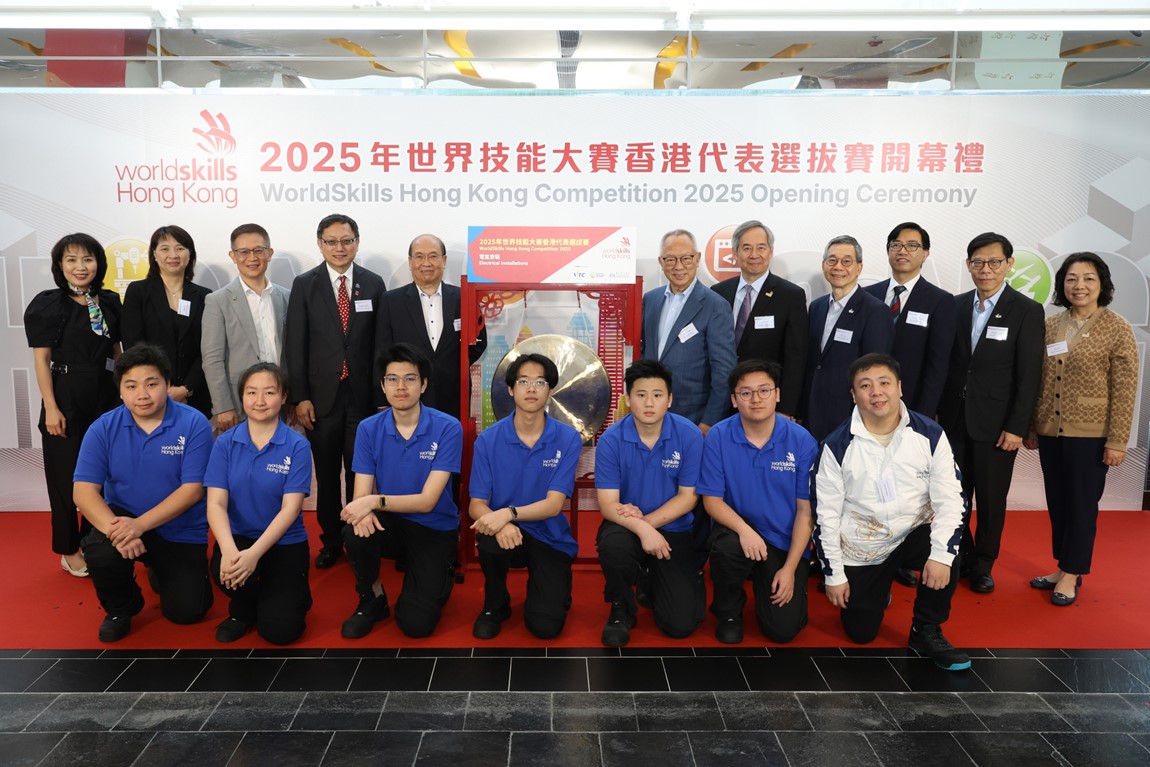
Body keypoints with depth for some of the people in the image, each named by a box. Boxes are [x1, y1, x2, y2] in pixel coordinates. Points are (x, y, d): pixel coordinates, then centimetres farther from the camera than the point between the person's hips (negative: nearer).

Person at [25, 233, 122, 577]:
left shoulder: (110, 302, 5)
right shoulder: (47, 304, -6)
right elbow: (41, 359, -8)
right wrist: (50, 408, -13)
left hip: (105, 397, 4)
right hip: (66, 398, -4)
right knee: (67, 476, 6)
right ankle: (69, 550, 19)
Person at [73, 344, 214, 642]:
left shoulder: (194, 424, -15)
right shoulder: (103, 428, -7)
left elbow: (192, 490, -19)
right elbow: (84, 490, -13)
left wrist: (140, 524, -29)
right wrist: (113, 528, -31)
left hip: (181, 532, -1)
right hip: (123, 519, 1)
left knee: (185, 610, -6)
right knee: (100, 553, -31)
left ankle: (162, 572, 31)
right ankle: (120, 607, 4)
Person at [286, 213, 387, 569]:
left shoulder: (374, 284, 3)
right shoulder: (304, 285, 1)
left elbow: (381, 344, 2)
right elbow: (296, 345, -1)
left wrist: (381, 395, -1)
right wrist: (300, 397, -7)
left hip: (362, 395, 0)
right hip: (321, 395, 0)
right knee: (326, 474, 11)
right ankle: (330, 541, 26)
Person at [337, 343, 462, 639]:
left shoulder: (447, 428, -17)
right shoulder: (368, 428, -6)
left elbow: (427, 501, -19)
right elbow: (362, 494, -9)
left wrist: (376, 501, -34)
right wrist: (363, 511, -33)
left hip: (434, 529, -2)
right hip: (390, 523, 3)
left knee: (415, 624, -15)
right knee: (355, 533, -31)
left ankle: (441, 578, 20)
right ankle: (372, 600, -1)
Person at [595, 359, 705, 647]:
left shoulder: (690, 435, -12)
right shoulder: (611, 440, -13)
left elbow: (688, 497, -7)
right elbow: (608, 504, -14)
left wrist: (647, 520, -20)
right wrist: (641, 528, -33)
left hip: (673, 530, 1)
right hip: (627, 525, 0)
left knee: (681, 624, -10)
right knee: (613, 545, -38)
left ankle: (655, 581, 27)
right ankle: (621, 609, -4)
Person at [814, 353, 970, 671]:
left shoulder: (929, 434, -12)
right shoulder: (838, 445, -14)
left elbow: (950, 499, -13)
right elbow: (826, 514, -9)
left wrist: (941, 554, -27)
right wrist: (833, 574, -7)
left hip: (914, 534, 0)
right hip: (860, 549, 0)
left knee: (946, 553, -33)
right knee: (861, 633, 6)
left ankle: (926, 632, -7)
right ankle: (877, 588, 40)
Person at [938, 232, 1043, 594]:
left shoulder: (1027, 311, -5)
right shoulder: (956, 306, 5)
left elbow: (1029, 376, -8)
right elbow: (946, 362, 8)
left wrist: (1017, 428, -11)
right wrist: (936, 409, 4)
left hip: (996, 424, -3)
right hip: (954, 418, 3)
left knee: (991, 499, 8)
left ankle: (983, 565, 26)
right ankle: (962, 554, 27)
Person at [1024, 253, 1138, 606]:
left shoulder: (1117, 329, -6)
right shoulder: (1049, 326, 5)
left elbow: (1124, 391, -8)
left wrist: (1117, 441, -11)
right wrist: (1030, 427, 9)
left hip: (1090, 435, -4)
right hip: (1050, 432, 4)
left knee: (1081, 505, 6)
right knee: (1056, 503, 12)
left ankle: (1072, 574, 19)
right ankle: (1063, 568, 26)